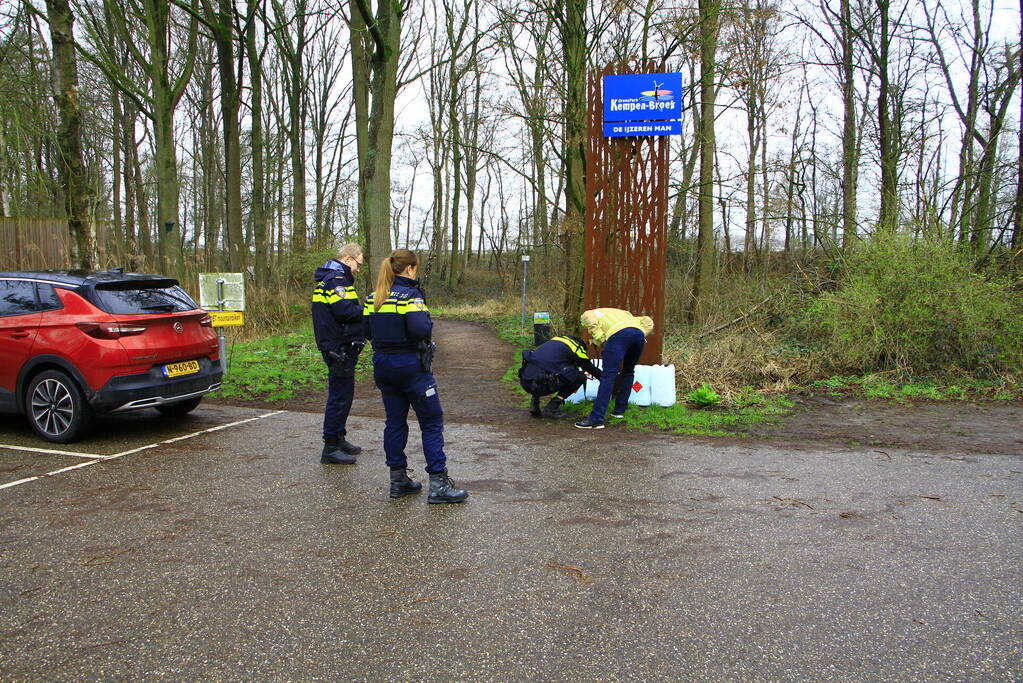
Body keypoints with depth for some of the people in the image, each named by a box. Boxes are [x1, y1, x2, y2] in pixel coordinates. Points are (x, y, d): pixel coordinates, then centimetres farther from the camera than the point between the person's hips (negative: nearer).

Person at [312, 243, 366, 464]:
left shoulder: (332, 278, 20)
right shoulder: (336, 279, -14)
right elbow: (344, 311, -25)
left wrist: (364, 309, 5)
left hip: (339, 348, 11)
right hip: (339, 348, -11)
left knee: (342, 395, 19)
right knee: (340, 397, -6)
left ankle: (339, 439, 29)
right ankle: (330, 448, -1)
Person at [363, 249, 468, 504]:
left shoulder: (373, 298, 7)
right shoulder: (410, 294, -14)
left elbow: (366, 332, 9)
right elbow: (420, 328, -27)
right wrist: (428, 321, -7)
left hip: (382, 365, 7)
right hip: (410, 365, -7)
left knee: (394, 421, 15)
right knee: (432, 422, 1)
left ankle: (398, 479, 20)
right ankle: (438, 484, 1)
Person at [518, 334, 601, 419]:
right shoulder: (577, 348, 6)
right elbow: (590, 368, 21)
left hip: (523, 381, 7)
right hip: (539, 385, -7)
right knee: (580, 377, 7)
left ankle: (534, 405, 22)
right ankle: (551, 408, 5)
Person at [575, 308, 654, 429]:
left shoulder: (587, 314, 31)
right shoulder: (624, 313, 45)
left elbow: (591, 323, 5)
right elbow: (648, 322, 33)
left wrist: (602, 341, 7)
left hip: (619, 334, -5)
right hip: (639, 333, 5)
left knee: (608, 375, -8)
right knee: (628, 371, 25)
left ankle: (596, 419, -12)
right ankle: (619, 410, 26)